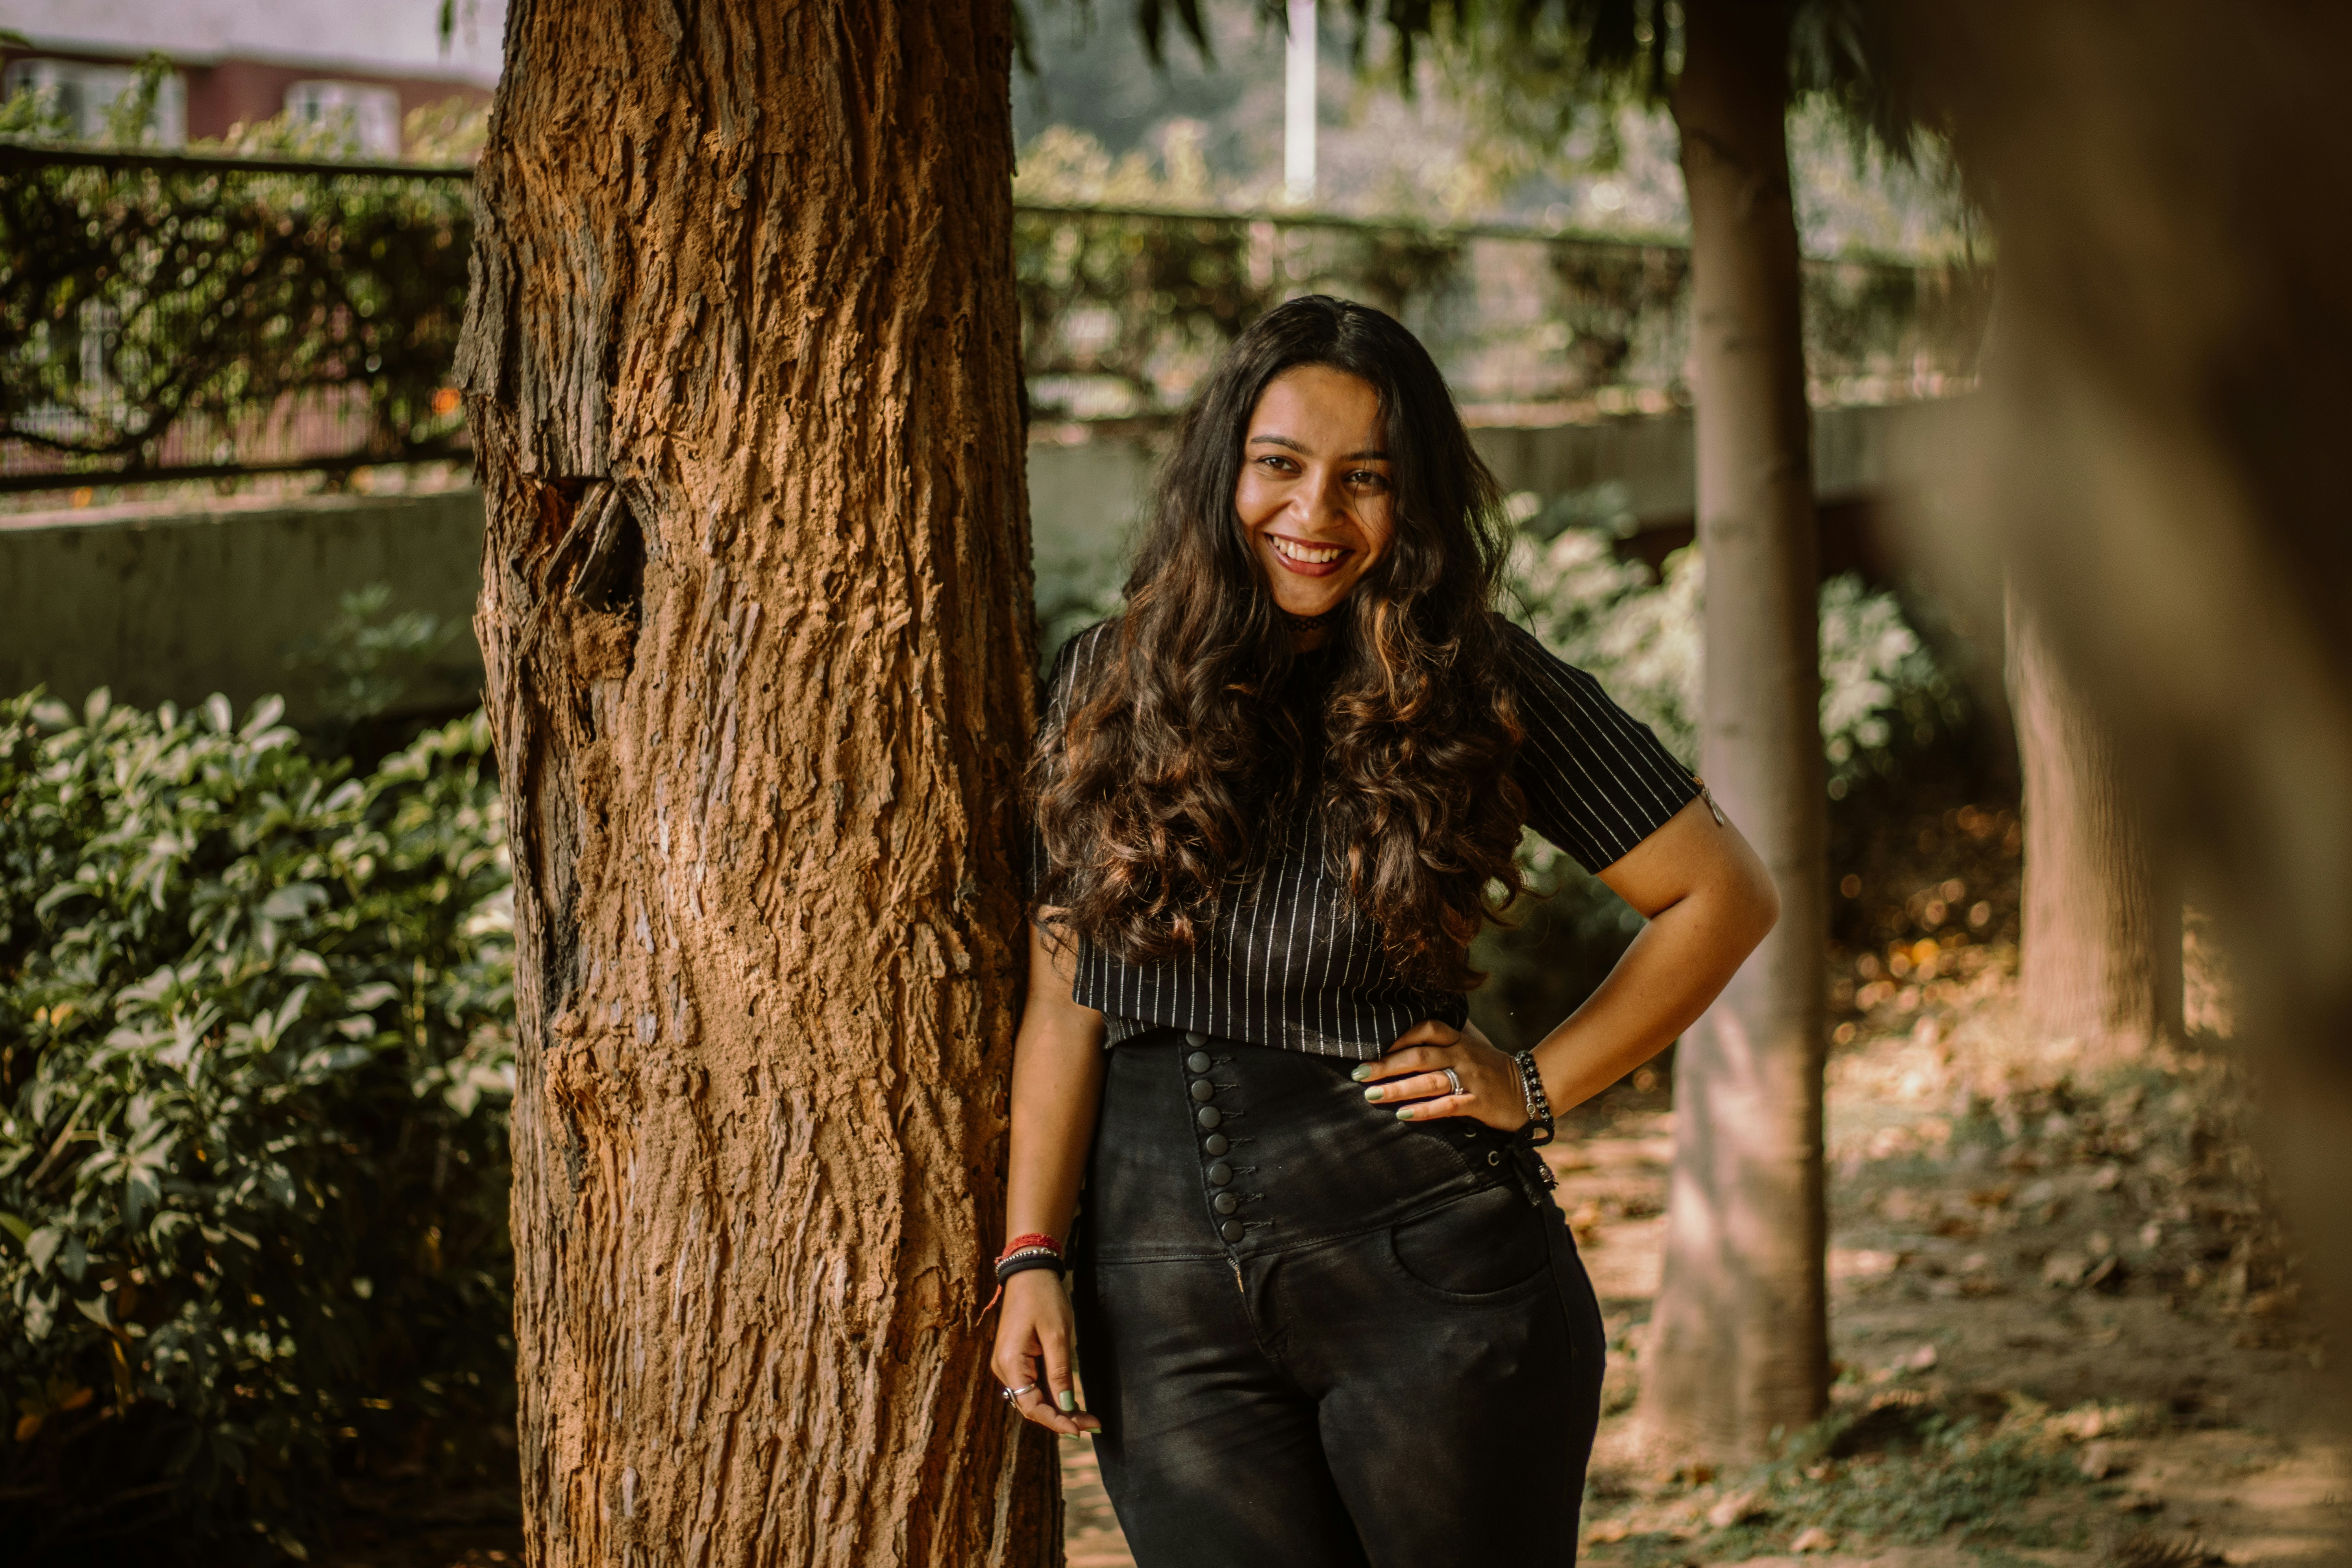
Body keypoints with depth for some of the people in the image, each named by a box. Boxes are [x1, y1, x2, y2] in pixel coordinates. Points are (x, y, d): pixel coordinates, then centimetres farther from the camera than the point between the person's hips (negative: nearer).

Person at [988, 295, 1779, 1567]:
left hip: (1425, 1268, -2)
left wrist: (1538, 1088, -2)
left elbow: (1723, 896, 3)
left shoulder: (1475, 688, -1)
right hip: (1168, 1302, 2)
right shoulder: (1108, 687, 6)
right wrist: (1032, 1258, 2)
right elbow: (1064, 999, 8)